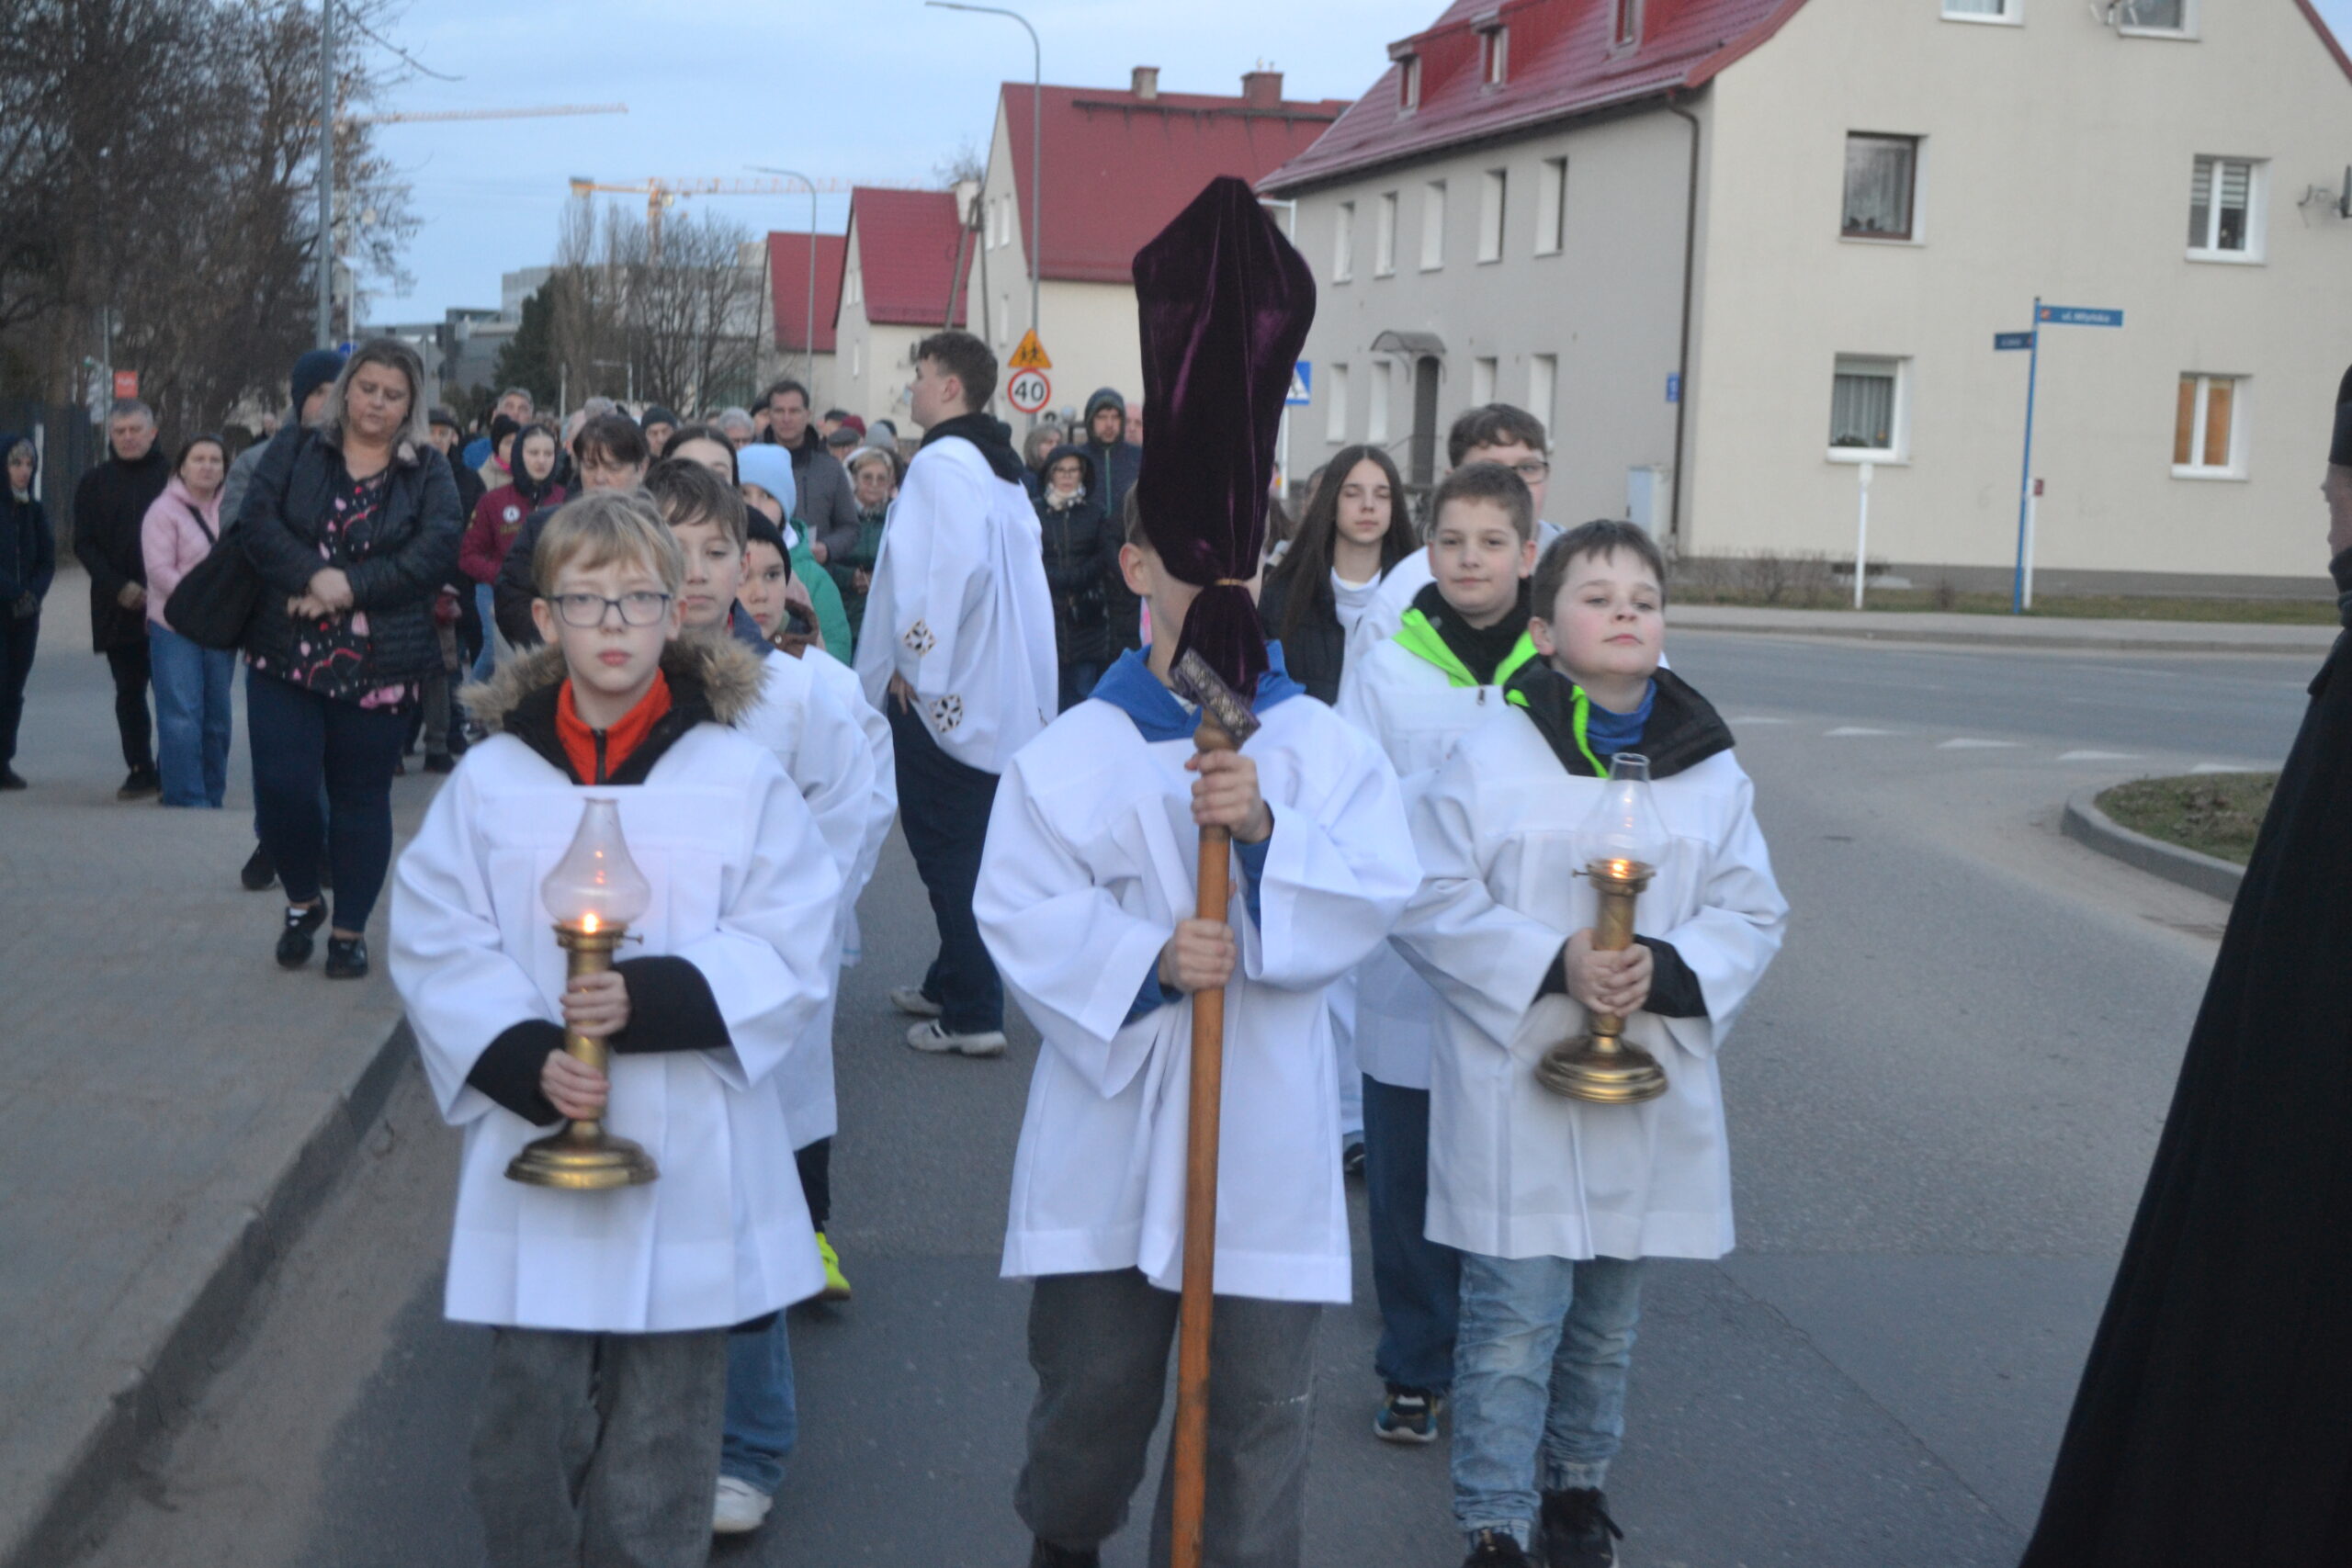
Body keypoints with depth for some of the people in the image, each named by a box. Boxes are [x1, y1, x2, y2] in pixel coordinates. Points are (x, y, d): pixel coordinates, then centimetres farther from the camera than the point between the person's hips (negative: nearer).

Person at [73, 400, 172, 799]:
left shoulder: (173, 477, 2)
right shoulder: (94, 484, 10)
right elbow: (84, 545, 7)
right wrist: (119, 587, -7)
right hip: (118, 608, 3)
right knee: (129, 691, 6)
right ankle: (139, 770, 11)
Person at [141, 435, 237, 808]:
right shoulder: (165, 510, -4)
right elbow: (160, 570, -11)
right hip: (175, 626, -5)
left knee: (217, 717, 9)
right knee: (182, 715, -10)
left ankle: (212, 796, 18)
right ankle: (187, 798, -7)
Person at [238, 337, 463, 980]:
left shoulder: (429, 471, 5)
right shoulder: (294, 450, 8)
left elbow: (437, 551, -9)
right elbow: (256, 520, -5)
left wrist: (351, 585, -18)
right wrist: (311, 578, -21)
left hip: (379, 667, -1)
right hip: (286, 655, 1)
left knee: (361, 797, 6)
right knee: (281, 787, -6)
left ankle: (350, 928, 19)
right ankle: (302, 901, 20)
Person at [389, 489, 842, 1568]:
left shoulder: (740, 774, -3)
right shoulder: (491, 780, 2)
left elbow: (790, 953, -5)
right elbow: (437, 949, 1)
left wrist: (652, 1000, -19)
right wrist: (525, 1061, -15)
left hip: (688, 1158, -1)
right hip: (533, 1151, 1)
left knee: (662, 1434, 8)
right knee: (528, 1420, 7)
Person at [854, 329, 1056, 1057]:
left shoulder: (943, 463, -15)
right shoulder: (1000, 468, 15)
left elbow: (952, 567, -27)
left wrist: (917, 663, -18)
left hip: (944, 693, -10)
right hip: (1001, 689, 10)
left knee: (946, 852, -4)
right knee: (967, 847, 18)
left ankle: (972, 1011, -2)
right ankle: (953, 982, 29)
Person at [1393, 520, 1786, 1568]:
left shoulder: (1709, 767, 2)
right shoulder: (1492, 755, -8)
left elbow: (1751, 913, 5)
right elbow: (1432, 902, -8)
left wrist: (1669, 968, -15)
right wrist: (1552, 962, -19)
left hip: (1648, 1092, 4)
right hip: (1514, 1093, -3)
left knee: (1608, 1318, 18)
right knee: (1513, 1320, -2)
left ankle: (1579, 1482, 39)